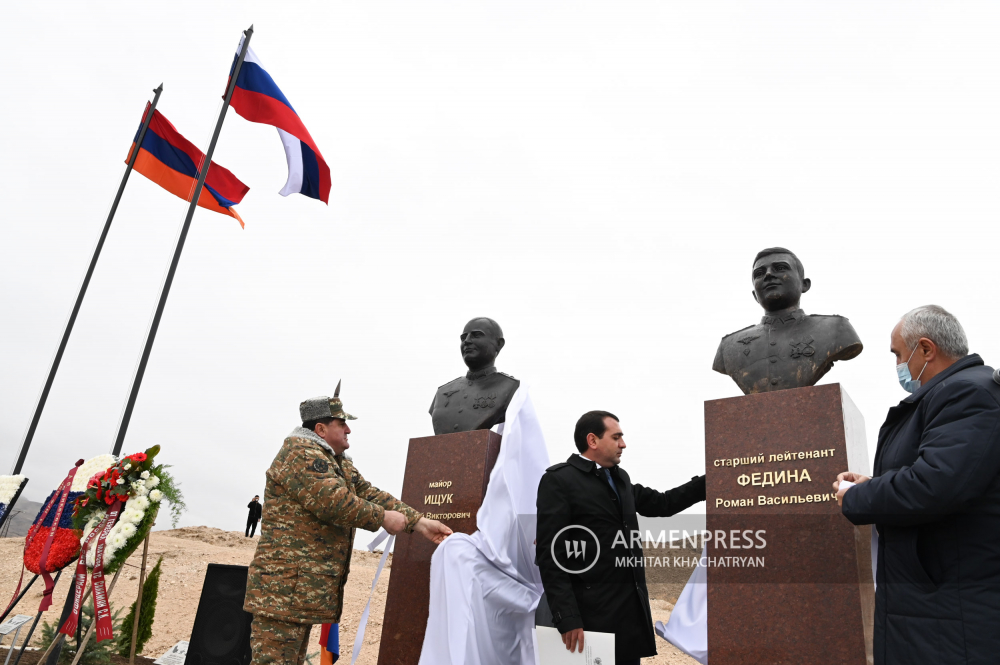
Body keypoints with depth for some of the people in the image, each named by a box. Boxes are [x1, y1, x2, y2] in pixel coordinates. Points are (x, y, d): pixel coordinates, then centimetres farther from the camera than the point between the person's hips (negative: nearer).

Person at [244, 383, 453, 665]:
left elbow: (371, 495, 14)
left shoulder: (339, 463, 20)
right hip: (284, 586, -10)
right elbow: (333, 502, -22)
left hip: (308, 587, 10)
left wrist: (419, 522, 5)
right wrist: (383, 518, -12)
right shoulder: (300, 455, -13)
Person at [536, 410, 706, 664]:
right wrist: (567, 619, -20)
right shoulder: (558, 480, -11)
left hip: (631, 608, 8)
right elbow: (550, 554, -15)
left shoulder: (619, 477, 13)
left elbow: (661, 504, 24)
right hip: (593, 614, -7)